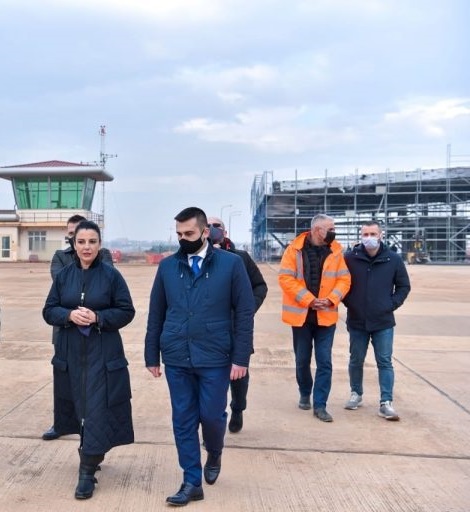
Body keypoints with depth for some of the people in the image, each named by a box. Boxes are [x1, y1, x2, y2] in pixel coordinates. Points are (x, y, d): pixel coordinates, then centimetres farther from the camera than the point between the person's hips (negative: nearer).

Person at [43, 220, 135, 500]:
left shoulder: (111, 275, -6)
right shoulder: (63, 276, 4)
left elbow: (127, 311, -4)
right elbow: (49, 311, 6)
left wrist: (98, 317, -19)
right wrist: (69, 315, -15)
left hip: (103, 353, -3)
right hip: (71, 353, 4)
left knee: (97, 409, -4)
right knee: (81, 407, 15)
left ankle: (87, 470, 3)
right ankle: (93, 453, 37)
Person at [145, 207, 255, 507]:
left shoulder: (231, 263, -4)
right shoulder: (167, 266, 5)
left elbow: (245, 313, -3)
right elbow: (156, 314, 9)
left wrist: (241, 358, -8)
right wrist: (152, 355, 8)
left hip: (215, 357, -2)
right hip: (176, 358, 3)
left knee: (212, 415, 4)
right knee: (183, 421, 8)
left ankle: (214, 456, 37)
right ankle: (192, 483, 22)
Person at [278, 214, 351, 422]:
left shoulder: (336, 251, 1)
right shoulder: (295, 249, -6)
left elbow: (344, 279, 1)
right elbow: (286, 278, -11)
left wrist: (331, 299, -15)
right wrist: (309, 300, -17)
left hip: (326, 315, 1)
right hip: (301, 314, -1)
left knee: (324, 362, -1)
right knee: (302, 360, 13)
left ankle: (320, 405, 7)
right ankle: (305, 394, 36)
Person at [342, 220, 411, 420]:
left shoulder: (393, 259, -3)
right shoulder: (350, 258, -5)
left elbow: (404, 286, 6)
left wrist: (392, 304, -4)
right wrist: (348, 302, -2)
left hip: (383, 322, -1)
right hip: (356, 321, 1)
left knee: (385, 362, 0)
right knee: (356, 360, 13)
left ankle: (386, 403, 5)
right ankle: (356, 394, 31)